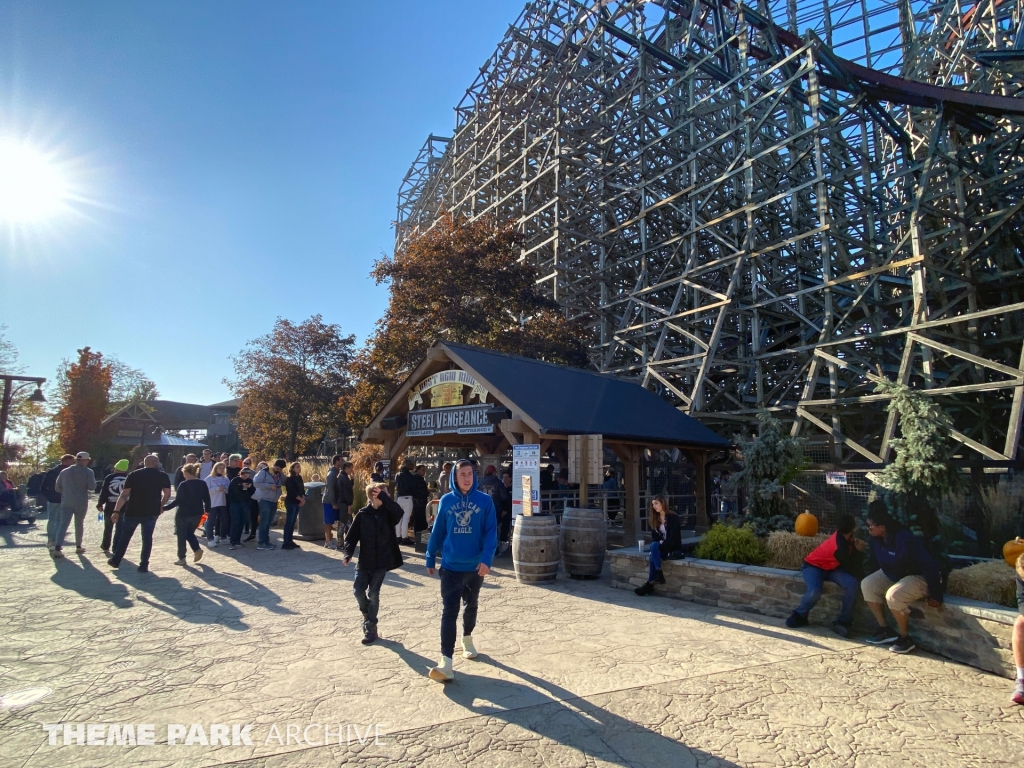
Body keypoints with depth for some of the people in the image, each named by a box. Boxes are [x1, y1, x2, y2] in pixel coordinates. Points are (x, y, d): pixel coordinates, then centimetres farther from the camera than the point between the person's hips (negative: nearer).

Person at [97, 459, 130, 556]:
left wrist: (100, 504, 9)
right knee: (119, 529, 5)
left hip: (110, 508, 1)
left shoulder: (109, 478, -5)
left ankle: (105, 546, 32)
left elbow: (103, 492, -4)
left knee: (108, 528, 20)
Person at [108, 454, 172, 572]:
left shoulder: (133, 475, -2)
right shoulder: (163, 477, 0)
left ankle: (115, 561, 28)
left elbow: (124, 494, -6)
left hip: (133, 511, 0)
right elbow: (167, 494, -3)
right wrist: (160, 505, 14)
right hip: (152, 513, 0)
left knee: (125, 536, 18)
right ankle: (143, 565, 8)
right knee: (147, 538, 9)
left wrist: (116, 511, -3)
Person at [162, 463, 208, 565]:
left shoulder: (183, 485, -14)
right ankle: (197, 549, 4)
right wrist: (208, 510, 16)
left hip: (183, 514, -5)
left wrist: (164, 508, -9)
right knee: (190, 533, 23)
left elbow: (177, 501, -16)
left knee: (181, 536, 8)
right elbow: (207, 499, 4)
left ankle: (181, 558, 14)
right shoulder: (203, 484, 1)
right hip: (197, 514, 5)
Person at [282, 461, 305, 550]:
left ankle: (290, 541, 15)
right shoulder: (289, 479, -9)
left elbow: (302, 489, 12)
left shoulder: (299, 478, 13)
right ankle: (286, 543, -4)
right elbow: (292, 492, -16)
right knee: (289, 522, -7)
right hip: (290, 502, -7)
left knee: (293, 522, 10)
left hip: (297, 502, 8)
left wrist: (303, 498, -5)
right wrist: (301, 499, -12)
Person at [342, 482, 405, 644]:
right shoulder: (363, 514, -3)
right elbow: (352, 535, -2)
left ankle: (371, 628, 17)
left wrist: (383, 497, -25)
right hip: (364, 561, 1)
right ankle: (367, 615, 28)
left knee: (373, 594, 3)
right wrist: (348, 553, -15)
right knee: (358, 591, -2)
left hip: (382, 561, -1)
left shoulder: (388, 513, -3)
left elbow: (399, 512, -26)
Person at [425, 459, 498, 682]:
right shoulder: (446, 501, -2)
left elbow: (491, 532, -10)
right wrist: (430, 558, 8)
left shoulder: (485, 501, -7)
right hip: (451, 566, 0)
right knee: (449, 611, -5)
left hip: (475, 566, 1)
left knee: (471, 606, 20)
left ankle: (467, 639, 45)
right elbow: (437, 531, 5)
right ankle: (446, 662, -5)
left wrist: (486, 558, -21)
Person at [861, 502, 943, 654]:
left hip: (919, 577, -8)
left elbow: (929, 565, -29)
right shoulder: (876, 538, -9)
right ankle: (884, 629, 3)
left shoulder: (905, 539, -34)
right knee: (867, 584, -8)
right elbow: (877, 560, 10)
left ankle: (905, 638, -10)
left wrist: (935, 595, -24)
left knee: (893, 595, -32)